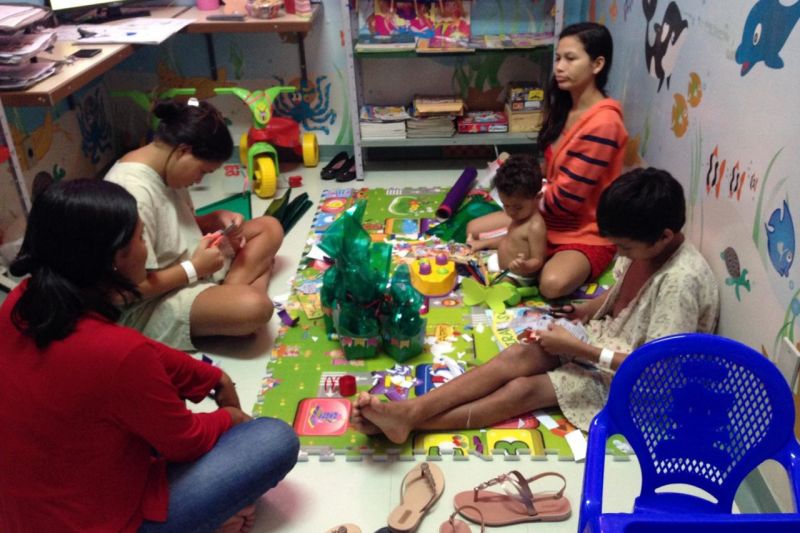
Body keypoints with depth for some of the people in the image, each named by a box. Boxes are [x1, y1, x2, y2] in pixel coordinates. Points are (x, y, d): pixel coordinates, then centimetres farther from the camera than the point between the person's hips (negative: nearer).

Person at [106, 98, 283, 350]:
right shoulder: (133, 193, -28)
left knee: (269, 228, 7)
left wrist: (218, 219, -2)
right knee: (254, 307, -34)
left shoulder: (165, 168, 1)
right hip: (152, 305, -10)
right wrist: (194, 268, -20)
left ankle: (229, 288, -10)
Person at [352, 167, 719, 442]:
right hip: (605, 338, 7)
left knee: (524, 389, -23)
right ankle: (408, 410, -29)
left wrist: (577, 349, -27)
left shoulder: (681, 281, -29)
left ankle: (411, 422, -29)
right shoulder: (644, 244, -4)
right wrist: (586, 310, -2)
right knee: (515, 357, -18)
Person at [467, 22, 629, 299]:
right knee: (474, 230, 4)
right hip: (548, 218, 8)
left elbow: (569, 196, -23)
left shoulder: (603, 123, -26)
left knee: (552, 284, -35)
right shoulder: (565, 107, 3)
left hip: (587, 232, -8)